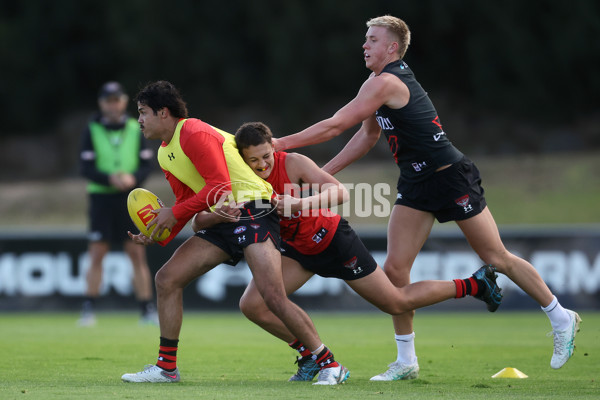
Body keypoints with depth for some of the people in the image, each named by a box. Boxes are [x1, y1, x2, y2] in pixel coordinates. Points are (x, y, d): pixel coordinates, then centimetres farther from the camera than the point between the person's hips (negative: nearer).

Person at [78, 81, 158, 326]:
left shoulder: (135, 129, 6)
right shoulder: (92, 130, 2)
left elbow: (147, 165, 4)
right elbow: (86, 168, -4)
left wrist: (133, 178, -17)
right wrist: (110, 178, -20)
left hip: (129, 197, 1)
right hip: (101, 197, -1)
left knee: (137, 253, -2)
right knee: (97, 253, -4)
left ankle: (148, 311, 0)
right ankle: (89, 310, 0)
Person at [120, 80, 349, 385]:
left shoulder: (194, 133, -13)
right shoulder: (165, 154, 17)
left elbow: (220, 187, -20)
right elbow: (186, 200, 20)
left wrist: (175, 213, -16)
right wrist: (159, 234, 4)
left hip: (252, 212, -10)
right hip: (221, 223, 10)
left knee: (274, 298, -20)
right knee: (167, 279, 0)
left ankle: (330, 365, -9)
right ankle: (166, 367, 7)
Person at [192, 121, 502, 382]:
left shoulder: (293, 163, -28)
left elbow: (340, 192, -37)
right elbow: (198, 223, -22)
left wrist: (300, 204, -52)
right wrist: (221, 215, -44)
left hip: (331, 239, -5)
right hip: (296, 250, 5)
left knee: (398, 303, 2)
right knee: (252, 305, -13)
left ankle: (474, 284, 23)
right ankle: (312, 356, 6)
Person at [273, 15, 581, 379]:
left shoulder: (386, 83, -20)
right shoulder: (381, 82, 9)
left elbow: (335, 126, -22)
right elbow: (368, 135, 20)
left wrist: (281, 144, -16)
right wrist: (322, 173, 18)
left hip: (451, 176, -9)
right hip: (416, 186, 9)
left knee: (497, 259, 1)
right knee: (395, 268, -2)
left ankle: (562, 319, 17)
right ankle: (406, 361, 6)